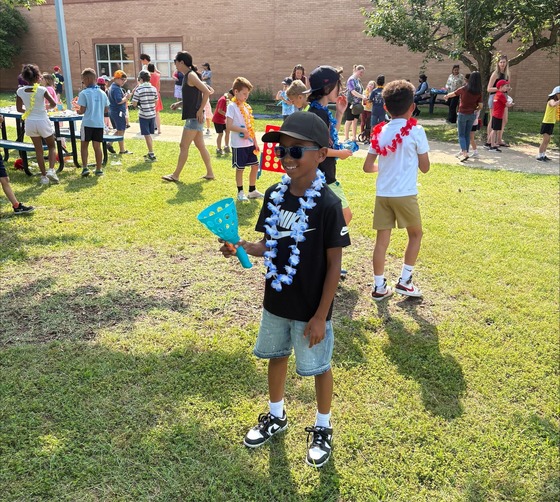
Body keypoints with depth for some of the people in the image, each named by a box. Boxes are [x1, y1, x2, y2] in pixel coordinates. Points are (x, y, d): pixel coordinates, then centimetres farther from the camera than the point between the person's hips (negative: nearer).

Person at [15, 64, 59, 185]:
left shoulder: (20, 91, -4)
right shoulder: (42, 89, -15)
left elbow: (19, 109, 3)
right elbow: (53, 104, -12)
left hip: (30, 122, 3)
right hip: (42, 122, -3)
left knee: (38, 150, 13)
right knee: (52, 146, 16)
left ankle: (44, 176, 15)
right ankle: (51, 170, -5)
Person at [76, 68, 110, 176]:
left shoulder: (84, 93, -9)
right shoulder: (102, 93, 4)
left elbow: (82, 110, -10)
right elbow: (106, 108, 10)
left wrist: (77, 111, 11)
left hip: (87, 123, -4)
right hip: (99, 123, 4)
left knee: (84, 145, 8)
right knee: (97, 146, 8)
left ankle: (85, 167, 0)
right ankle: (99, 169, 10)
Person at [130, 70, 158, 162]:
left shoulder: (138, 90, -11)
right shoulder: (154, 89, 2)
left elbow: (134, 104, -8)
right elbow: (156, 103, 8)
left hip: (143, 115, -5)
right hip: (152, 115, 5)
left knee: (147, 135, -1)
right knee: (149, 135, 16)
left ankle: (152, 155, -2)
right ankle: (150, 153, 24)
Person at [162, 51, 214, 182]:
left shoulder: (191, 75, -14)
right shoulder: (187, 76, 15)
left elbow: (206, 92, -22)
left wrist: (200, 111, -21)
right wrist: (179, 104, 11)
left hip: (194, 117, -10)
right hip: (193, 117, 10)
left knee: (184, 146, -4)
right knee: (200, 146, 12)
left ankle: (175, 175, 3)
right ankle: (210, 173, 17)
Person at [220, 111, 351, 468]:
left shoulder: (327, 204, -21)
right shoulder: (275, 195, -3)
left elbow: (334, 264, -17)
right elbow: (270, 246, 7)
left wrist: (321, 316, -16)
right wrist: (241, 247, -13)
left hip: (311, 308, -6)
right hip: (276, 301, 6)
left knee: (318, 367, 13)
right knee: (276, 355, 22)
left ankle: (323, 428, 38)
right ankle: (276, 417, 47)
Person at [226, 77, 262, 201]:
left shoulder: (247, 107, 11)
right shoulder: (232, 106, -10)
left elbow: (251, 126, 14)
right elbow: (228, 126, -19)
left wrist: (255, 142, 12)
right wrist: (243, 130, -23)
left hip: (249, 143, 7)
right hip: (238, 144, -7)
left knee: (255, 166, 10)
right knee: (240, 168, 3)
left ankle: (252, 190, 24)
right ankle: (240, 192, 16)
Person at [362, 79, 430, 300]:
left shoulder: (380, 132, 4)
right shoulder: (415, 131, -7)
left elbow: (367, 166, 8)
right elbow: (425, 167, -1)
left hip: (382, 194, 4)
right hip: (405, 194, -4)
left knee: (382, 240, 8)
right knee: (415, 234, 17)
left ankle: (379, 287, 13)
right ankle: (404, 281, 17)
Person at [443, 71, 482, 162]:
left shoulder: (464, 89, -11)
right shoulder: (479, 92, -4)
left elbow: (453, 94, 6)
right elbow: (480, 106, -3)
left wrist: (446, 96, 26)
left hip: (463, 114, -3)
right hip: (472, 115, 3)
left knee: (461, 135, 2)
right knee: (467, 135, 14)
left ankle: (464, 153, -14)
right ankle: (465, 152, 19)